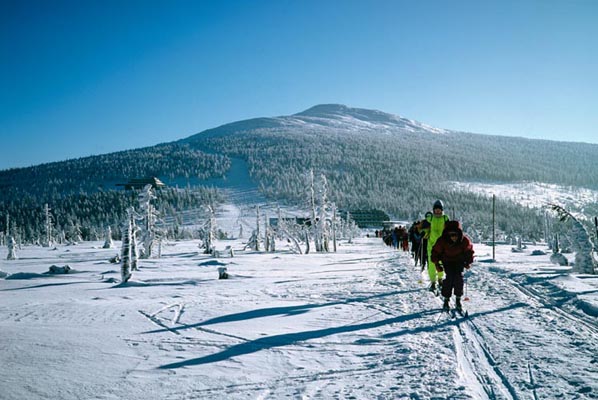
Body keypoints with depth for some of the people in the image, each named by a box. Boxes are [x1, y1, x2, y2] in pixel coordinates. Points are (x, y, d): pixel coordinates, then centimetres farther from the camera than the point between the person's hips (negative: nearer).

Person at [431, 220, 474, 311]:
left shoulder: (464, 240, -23)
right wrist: (437, 263, -13)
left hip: (459, 261, 1)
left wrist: (468, 262, -4)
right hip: (447, 261, -1)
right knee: (449, 277, -18)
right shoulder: (442, 241, -28)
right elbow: (435, 251, -12)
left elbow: (469, 250, -2)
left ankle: (458, 300, -2)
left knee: (459, 277, -15)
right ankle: (446, 299, -5)